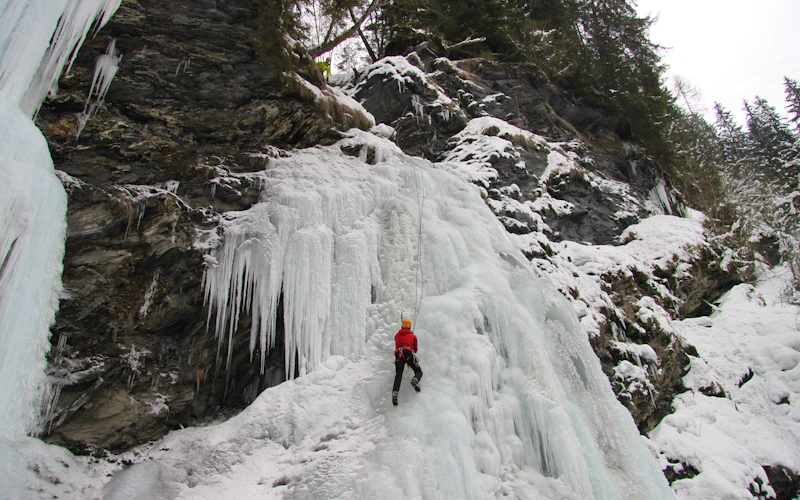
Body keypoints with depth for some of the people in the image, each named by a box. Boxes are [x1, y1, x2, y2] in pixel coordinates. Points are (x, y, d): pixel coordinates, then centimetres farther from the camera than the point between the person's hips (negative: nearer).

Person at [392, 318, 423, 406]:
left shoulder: (397, 335, 28)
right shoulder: (413, 336, 24)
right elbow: (415, 349, 30)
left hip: (398, 355, 2)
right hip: (409, 354, -1)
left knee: (398, 375, -1)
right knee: (419, 371, 9)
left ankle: (395, 393, -24)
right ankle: (415, 380, -26)